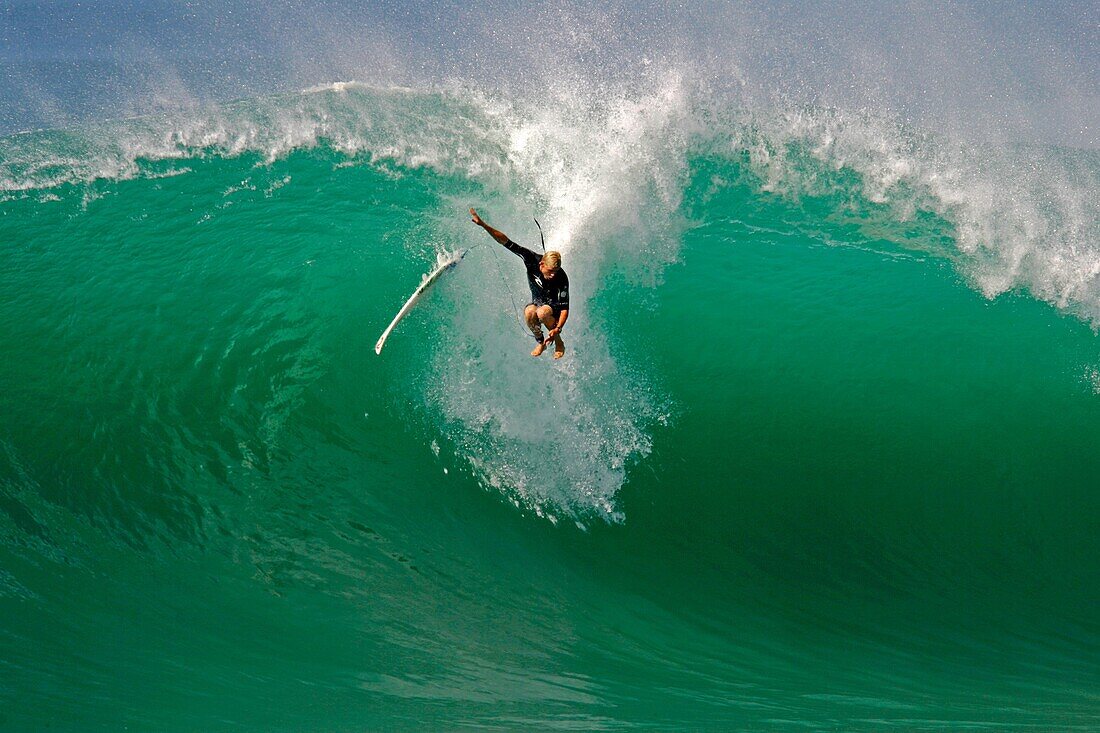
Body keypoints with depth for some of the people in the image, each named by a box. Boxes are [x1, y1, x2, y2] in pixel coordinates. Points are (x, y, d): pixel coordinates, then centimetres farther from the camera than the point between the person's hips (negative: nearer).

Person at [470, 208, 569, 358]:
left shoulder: (562, 278, -29)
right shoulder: (532, 260, -23)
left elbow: (565, 308, -27)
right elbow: (506, 242, -23)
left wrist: (557, 329, -43)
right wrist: (483, 225, -30)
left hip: (555, 306, -3)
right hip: (538, 302, 3)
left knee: (542, 312, -38)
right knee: (529, 312, -34)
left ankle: (559, 343, -12)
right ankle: (540, 342, -7)